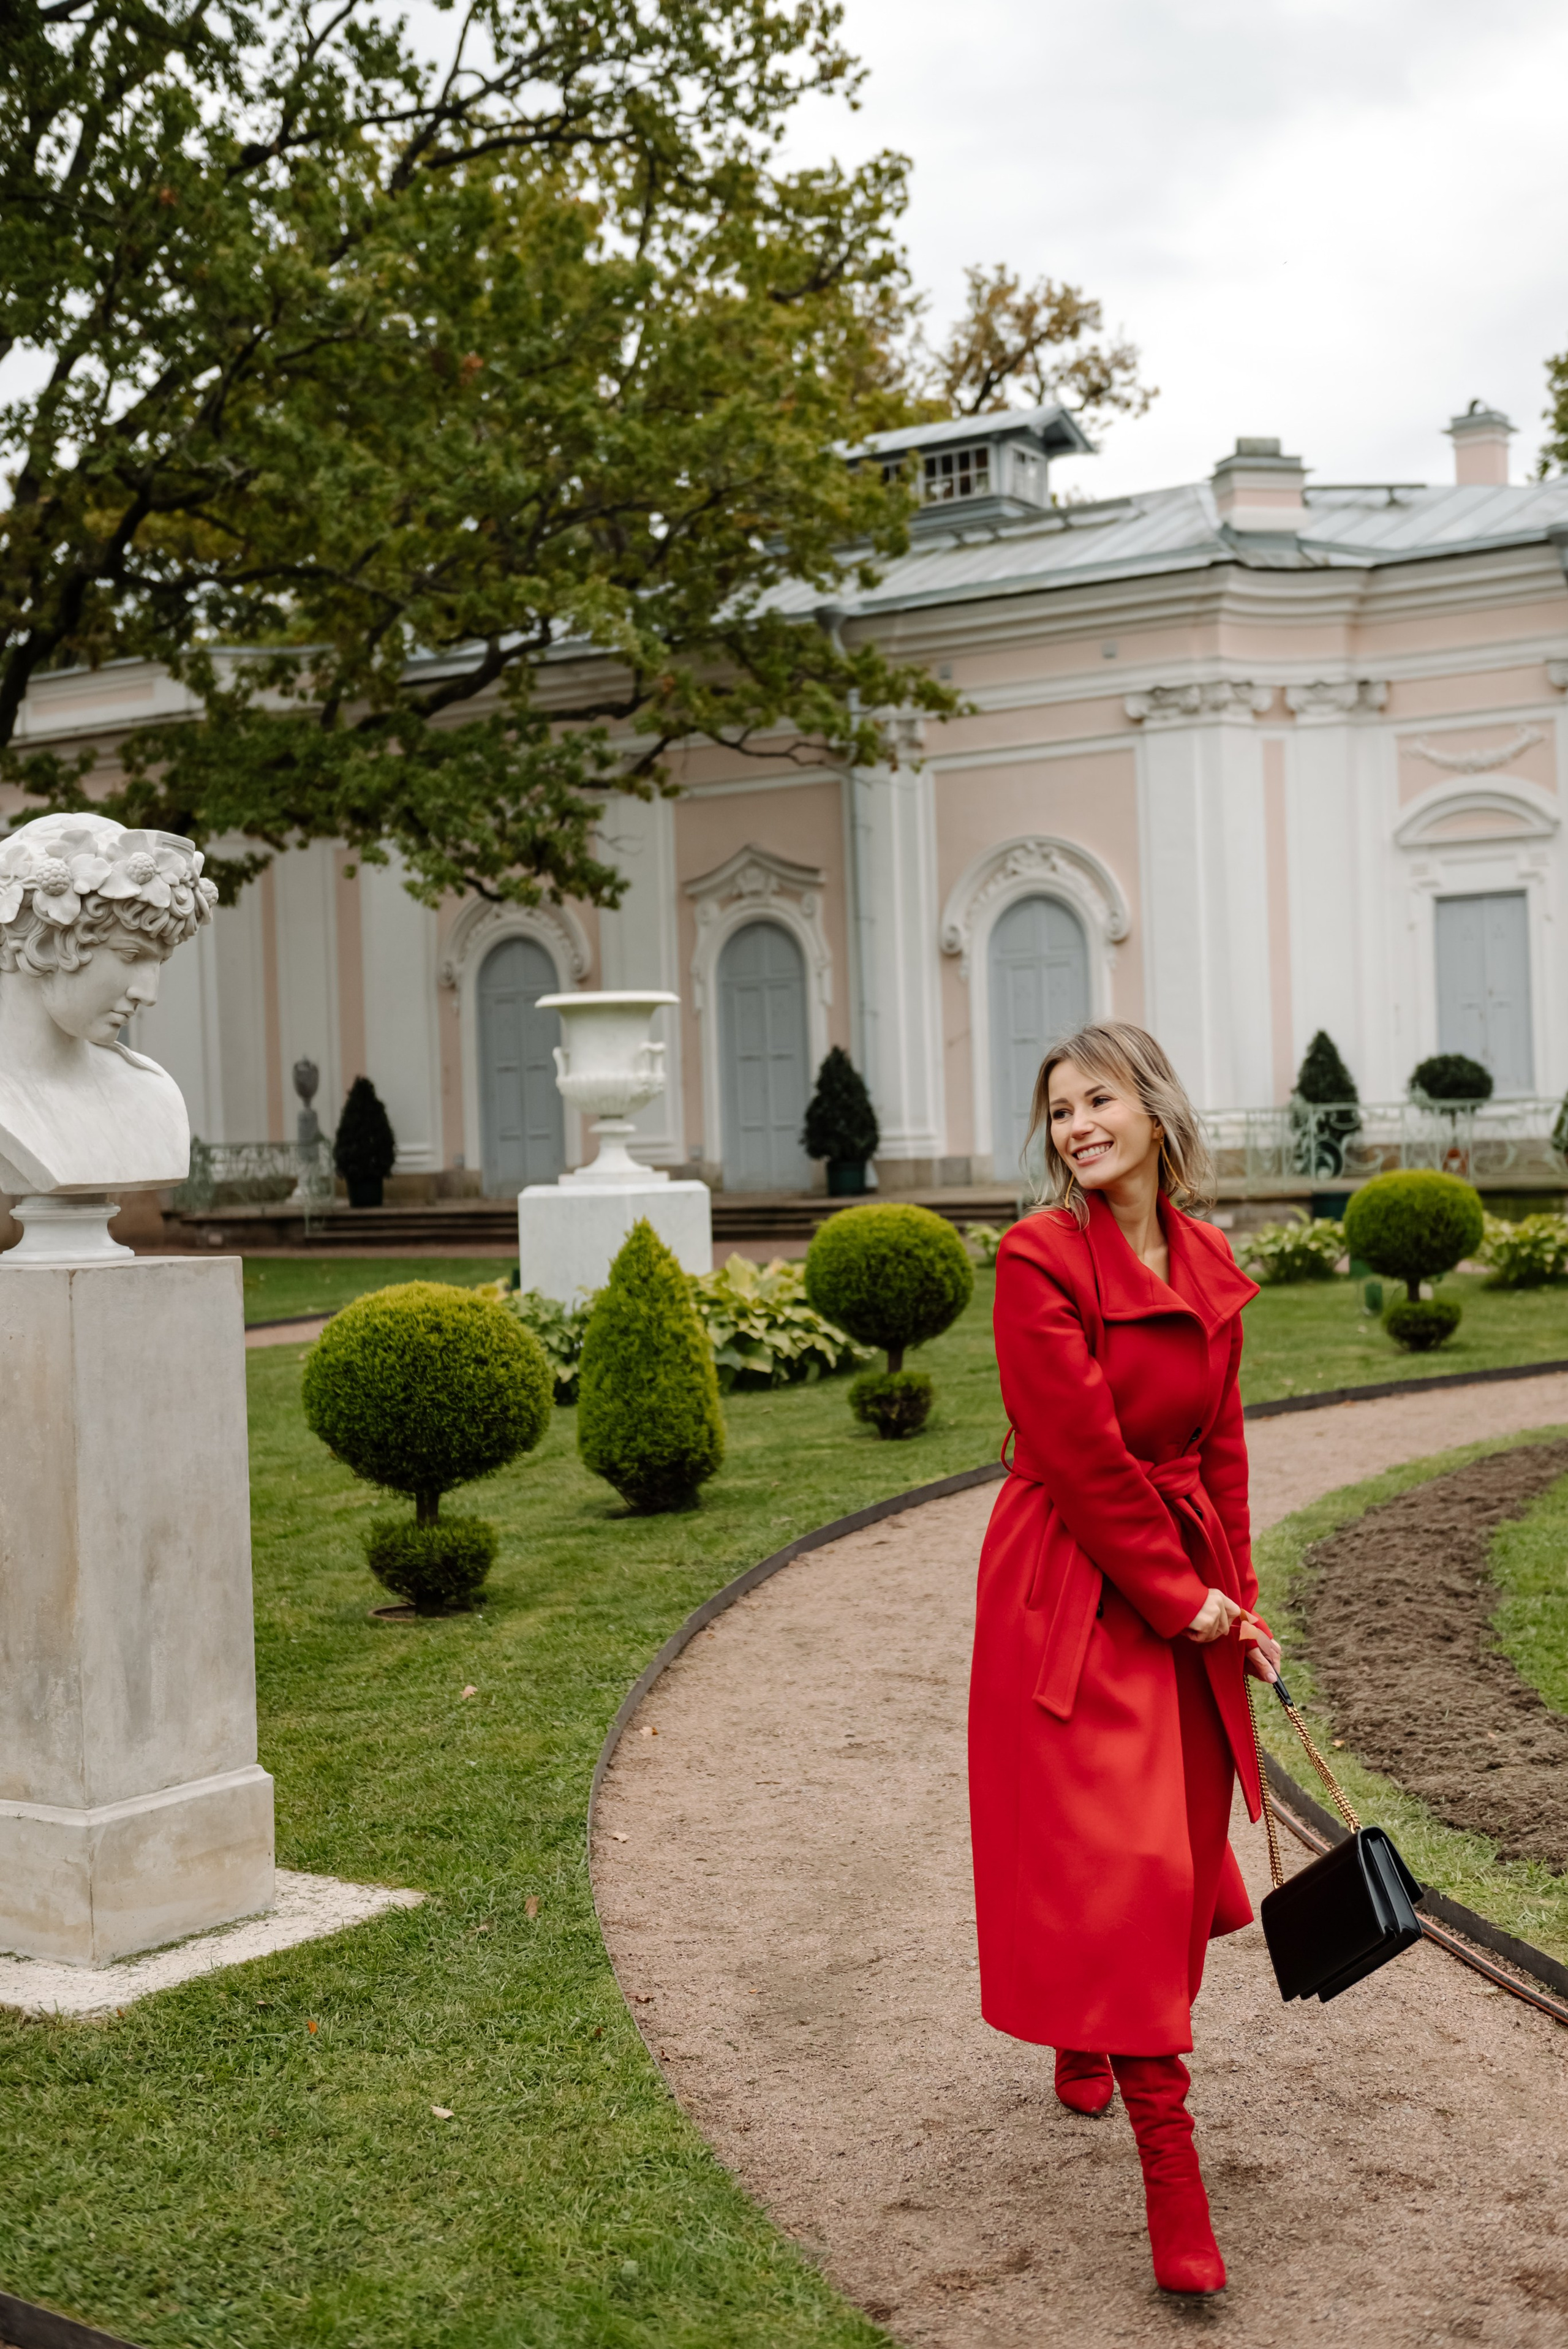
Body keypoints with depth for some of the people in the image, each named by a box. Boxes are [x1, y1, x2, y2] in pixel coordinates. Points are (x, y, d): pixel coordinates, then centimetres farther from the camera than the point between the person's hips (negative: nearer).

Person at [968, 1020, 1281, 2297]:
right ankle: (1170, 2167, 0)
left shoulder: (1209, 1264, 6)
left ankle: (1086, 2038, 43)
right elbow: (1080, 1454, -17)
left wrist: (1239, 1597, 6)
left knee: (1174, 1850, 15)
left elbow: (1220, 1443, 12)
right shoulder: (1039, 1258, -14)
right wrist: (1183, 1598, -12)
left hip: (1185, 1588, 7)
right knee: (1115, 1864, -7)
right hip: (1071, 1591, -6)